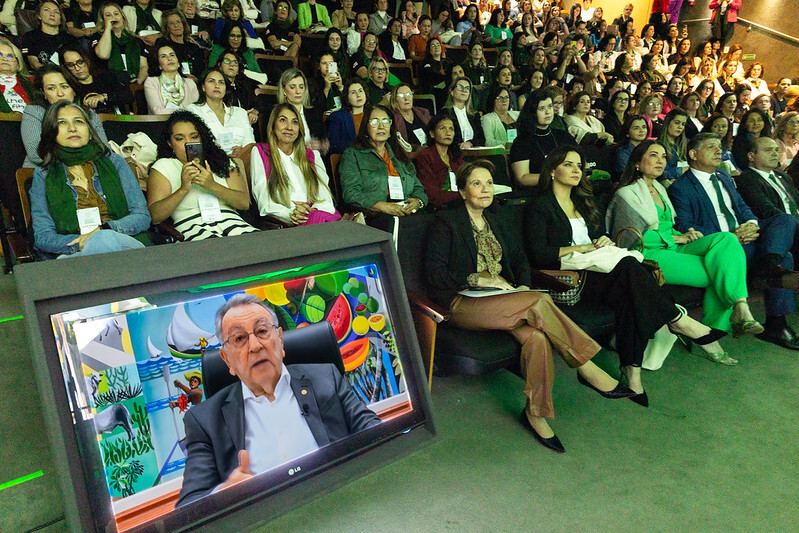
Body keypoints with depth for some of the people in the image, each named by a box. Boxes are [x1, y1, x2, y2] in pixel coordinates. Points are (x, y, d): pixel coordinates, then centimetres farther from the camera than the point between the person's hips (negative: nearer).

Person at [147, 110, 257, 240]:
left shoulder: (222, 161, 19)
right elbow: (155, 217, -1)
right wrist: (183, 189, -12)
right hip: (192, 228, -3)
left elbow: (245, 203, 5)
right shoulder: (162, 167, 13)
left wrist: (213, 186, -8)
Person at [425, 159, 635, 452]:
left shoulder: (494, 222, 23)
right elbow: (434, 274, -8)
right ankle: (587, 369, -18)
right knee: (540, 303, -30)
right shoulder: (446, 222, 2)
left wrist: (523, 285, 0)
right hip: (463, 304, -6)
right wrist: (480, 280, -15)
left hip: (501, 300, 6)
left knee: (536, 336, -28)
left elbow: (519, 257, 22)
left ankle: (536, 412, -17)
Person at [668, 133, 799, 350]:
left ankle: (769, 266, -39)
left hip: (742, 235, 8)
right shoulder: (680, 189, -4)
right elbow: (685, 228, -14)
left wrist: (752, 224, -6)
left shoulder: (724, 177, 24)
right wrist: (730, 238, -21)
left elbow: (743, 208, 20)